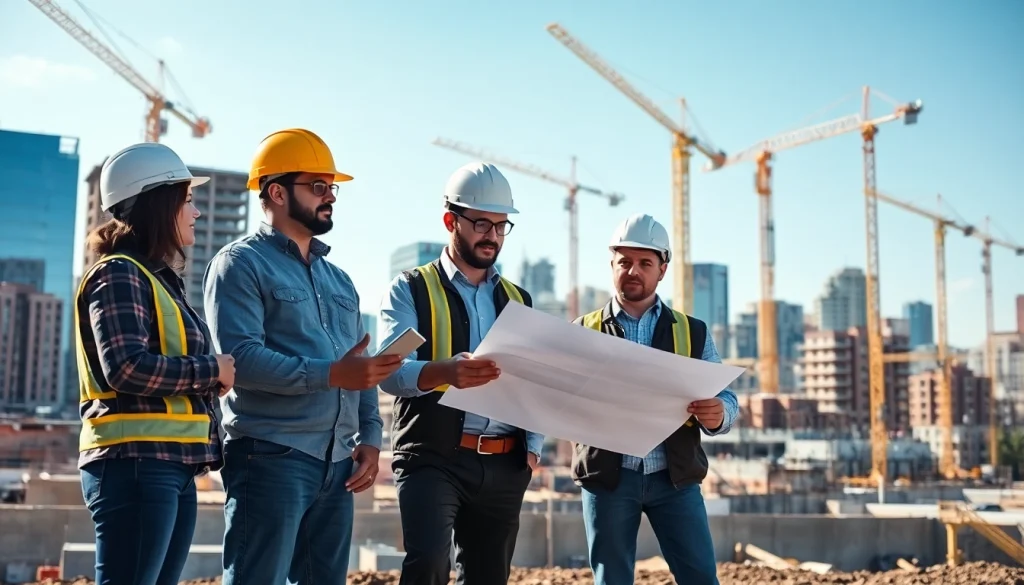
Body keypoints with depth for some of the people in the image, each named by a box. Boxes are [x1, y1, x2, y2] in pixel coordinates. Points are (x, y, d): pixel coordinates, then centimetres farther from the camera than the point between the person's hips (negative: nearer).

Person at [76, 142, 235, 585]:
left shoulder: (160, 279, 22)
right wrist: (212, 370, -10)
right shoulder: (120, 274, -7)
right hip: (137, 463, -9)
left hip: (173, 466, 9)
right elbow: (127, 369, -19)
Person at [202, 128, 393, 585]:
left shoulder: (338, 279, 20)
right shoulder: (241, 264, -2)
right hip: (271, 457, -7)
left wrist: (370, 437, 6)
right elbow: (240, 358, -16)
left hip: (337, 463, 7)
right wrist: (330, 374, -22)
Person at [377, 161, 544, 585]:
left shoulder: (518, 300, 16)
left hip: (505, 465, 5)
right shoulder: (410, 290, 1)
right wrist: (444, 372, -34)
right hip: (433, 456, -5)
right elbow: (391, 371, -14)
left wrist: (534, 446, -1)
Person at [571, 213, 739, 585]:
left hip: (675, 477, 1)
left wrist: (717, 415, -19)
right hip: (607, 477, -1)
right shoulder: (583, 331, 5)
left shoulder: (692, 332, 9)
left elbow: (726, 399, 5)